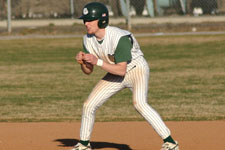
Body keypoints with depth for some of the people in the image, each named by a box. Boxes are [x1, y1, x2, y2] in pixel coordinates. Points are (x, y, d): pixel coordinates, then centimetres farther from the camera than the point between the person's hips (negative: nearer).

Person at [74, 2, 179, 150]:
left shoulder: (119, 37, -30)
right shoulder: (88, 40, -8)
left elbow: (121, 70, -30)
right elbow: (88, 71, -1)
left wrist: (97, 61, -34)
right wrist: (83, 61, -23)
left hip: (137, 69, -7)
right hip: (115, 74, 7)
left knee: (139, 103, -32)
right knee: (89, 105, 2)